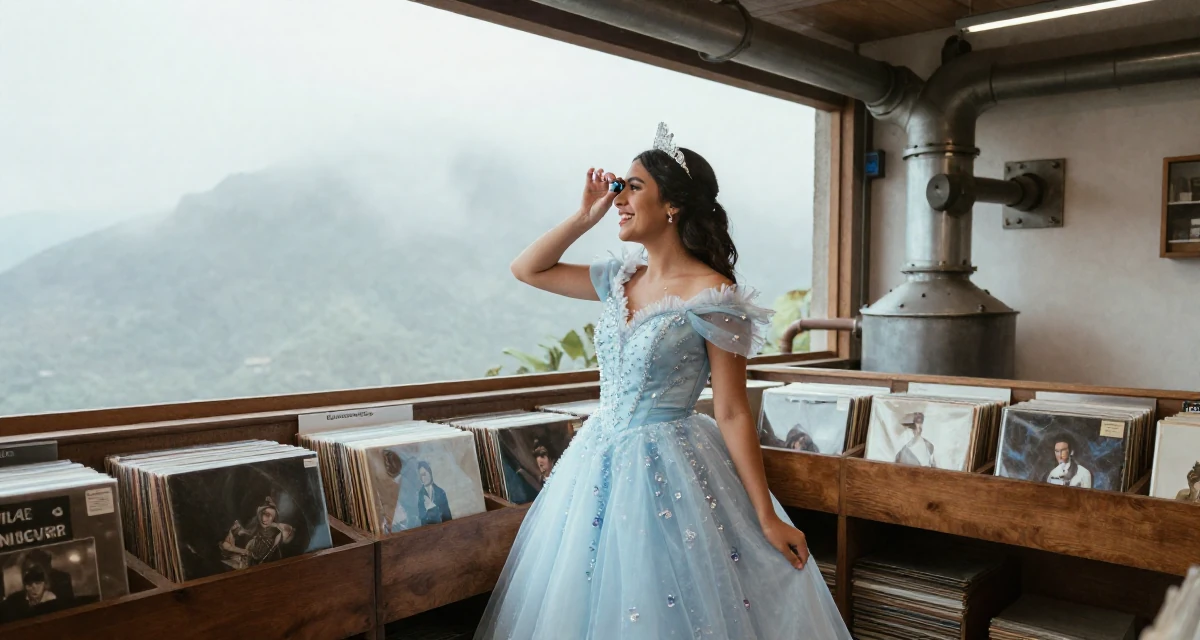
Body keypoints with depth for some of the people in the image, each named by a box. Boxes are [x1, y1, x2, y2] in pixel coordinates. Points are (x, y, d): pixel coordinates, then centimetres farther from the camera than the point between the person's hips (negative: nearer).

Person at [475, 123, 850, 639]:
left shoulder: (712, 297, -15)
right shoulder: (621, 278, 4)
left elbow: (733, 413, -14)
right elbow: (527, 269, 14)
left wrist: (767, 518, -12)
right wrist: (584, 217, 4)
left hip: (667, 468, -7)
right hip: (600, 459, 7)